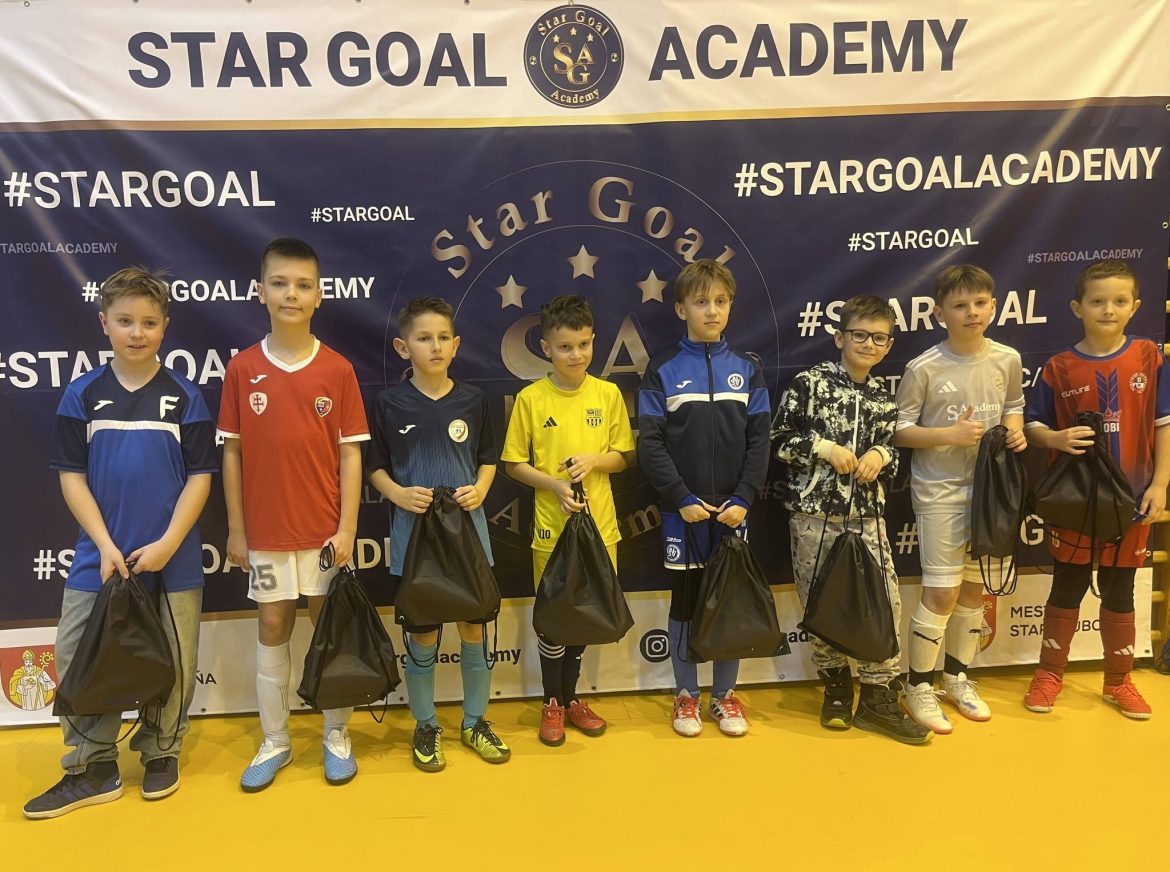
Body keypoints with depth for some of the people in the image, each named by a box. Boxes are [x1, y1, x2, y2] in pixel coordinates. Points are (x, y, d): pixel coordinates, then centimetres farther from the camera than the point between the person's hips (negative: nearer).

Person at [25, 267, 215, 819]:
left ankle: (161, 753, 28)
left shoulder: (184, 396, -2)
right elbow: (72, 477, 0)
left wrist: (167, 544, -12)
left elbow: (199, 477, -3)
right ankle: (92, 768, 22)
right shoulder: (82, 394, 2)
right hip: (99, 559, 2)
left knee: (173, 664, 8)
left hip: (174, 561, -1)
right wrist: (106, 546, -9)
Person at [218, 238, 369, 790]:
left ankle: (337, 737, 25)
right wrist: (236, 529, 1)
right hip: (265, 530, 1)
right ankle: (274, 742, 26)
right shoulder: (242, 368, -2)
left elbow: (350, 453, -4)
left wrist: (347, 527, -8)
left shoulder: (337, 369, -5)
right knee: (272, 628, 11)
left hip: (324, 528, -1)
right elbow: (232, 452, 2)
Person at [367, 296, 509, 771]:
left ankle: (475, 721, 28)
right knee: (422, 633, 8)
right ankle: (425, 726, 26)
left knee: (474, 626, 9)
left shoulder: (472, 400, 0)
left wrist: (480, 489, -9)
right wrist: (398, 493, -15)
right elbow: (375, 466, 3)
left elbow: (487, 459, 9)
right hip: (413, 532, -1)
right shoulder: (389, 403, -5)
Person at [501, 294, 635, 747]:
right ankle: (552, 703, 26)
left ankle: (569, 697, 32)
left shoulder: (609, 394, -1)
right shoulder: (530, 398, -7)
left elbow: (623, 456, 5)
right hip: (552, 526, -2)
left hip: (599, 523, 2)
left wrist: (593, 460, -15)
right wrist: (554, 485, -17)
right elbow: (513, 463, -2)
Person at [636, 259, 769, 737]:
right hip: (683, 510, -2)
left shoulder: (747, 369, 5)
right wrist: (681, 498, -13)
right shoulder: (663, 370, -2)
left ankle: (725, 694, 24)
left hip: (734, 507, 2)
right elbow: (650, 443, -6)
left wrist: (744, 498, -8)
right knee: (685, 599, 7)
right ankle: (686, 695, 22)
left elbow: (759, 439, 2)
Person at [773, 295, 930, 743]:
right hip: (814, 511, -3)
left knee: (885, 601, 0)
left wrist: (881, 454, -5)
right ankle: (836, 687, 25)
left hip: (867, 513, 4)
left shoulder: (884, 397, 9)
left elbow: (893, 451, 17)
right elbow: (778, 439, -4)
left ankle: (878, 698, 14)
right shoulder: (810, 382, -5)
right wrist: (823, 447, -15)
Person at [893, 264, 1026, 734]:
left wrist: (1015, 430, -5)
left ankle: (957, 677, 33)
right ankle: (919, 687, 13)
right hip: (940, 490, -5)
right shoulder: (924, 368, -12)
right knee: (942, 592, -4)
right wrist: (949, 435, -22)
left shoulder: (1007, 360, 0)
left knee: (974, 588, 14)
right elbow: (898, 430, -9)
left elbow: (1013, 407, 16)